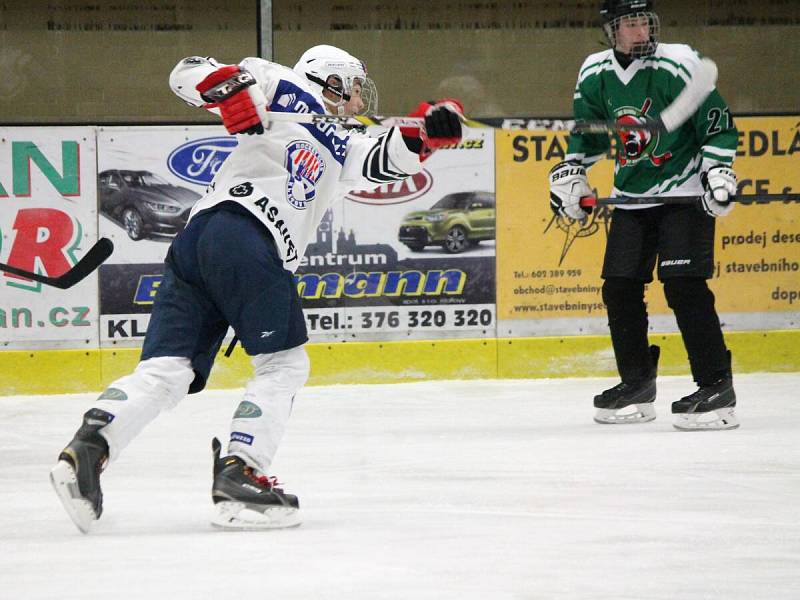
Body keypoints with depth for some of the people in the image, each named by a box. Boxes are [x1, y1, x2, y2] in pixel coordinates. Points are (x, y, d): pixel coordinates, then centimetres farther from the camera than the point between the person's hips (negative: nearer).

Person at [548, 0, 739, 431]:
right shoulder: (595, 75, 2)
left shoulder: (677, 66, -15)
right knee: (619, 289, 4)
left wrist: (717, 170, -22)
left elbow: (717, 122, -12)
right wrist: (570, 173, 6)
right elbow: (588, 134, 17)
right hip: (631, 197, 6)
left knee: (684, 286, -17)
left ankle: (717, 389, -15)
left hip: (685, 195, -6)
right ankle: (637, 386, 19)